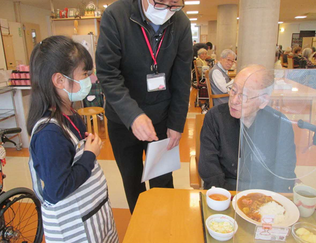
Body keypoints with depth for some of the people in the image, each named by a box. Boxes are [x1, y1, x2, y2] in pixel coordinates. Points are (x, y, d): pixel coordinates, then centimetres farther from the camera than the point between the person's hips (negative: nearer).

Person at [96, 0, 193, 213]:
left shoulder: (181, 23, -7)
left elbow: (182, 79, -3)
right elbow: (107, 74, -20)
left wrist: (177, 123, -5)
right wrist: (132, 115, -33)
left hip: (161, 118, 2)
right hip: (123, 118, -1)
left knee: (163, 180, 14)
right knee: (132, 180, 16)